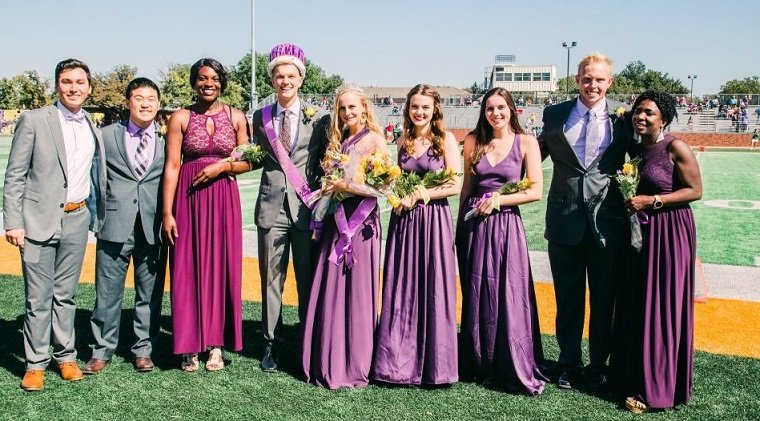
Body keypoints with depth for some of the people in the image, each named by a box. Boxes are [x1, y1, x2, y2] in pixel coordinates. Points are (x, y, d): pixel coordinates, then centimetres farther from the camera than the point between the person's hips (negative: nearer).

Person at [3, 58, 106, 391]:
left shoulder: (93, 130, 11)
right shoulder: (34, 120, -3)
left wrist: (97, 213, 11)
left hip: (77, 218, 4)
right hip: (39, 219, -4)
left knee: (66, 294, 12)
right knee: (38, 297, 1)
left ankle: (65, 356, 22)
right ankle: (35, 363, 12)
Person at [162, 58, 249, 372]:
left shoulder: (236, 117, 6)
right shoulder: (181, 118, 2)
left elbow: (246, 162, 9)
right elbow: (172, 166, -2)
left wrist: (222, 166, -11)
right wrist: (167, 212, -7)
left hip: (224, 198, 1)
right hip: (188, 198, -1)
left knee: (221, 268, 4)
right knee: (188, 269, 1)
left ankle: (216, 344, 14)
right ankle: (189, 346, 12)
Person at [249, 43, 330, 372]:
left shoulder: (318, 116, 3)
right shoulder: (261, 117, 11)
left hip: (307, 206, -2)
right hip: (272, 206, 2)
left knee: (308, 280, 3)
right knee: (271, 279, 5)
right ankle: (272, 344, 17)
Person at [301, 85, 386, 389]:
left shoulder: (375, 141, -4)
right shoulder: (338, 141, 14)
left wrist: (347, 186, -13)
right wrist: (329, 188, 3)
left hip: (361, 222, -6)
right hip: (336, 221, 6)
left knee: (356, 292, -1)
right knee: (329, 292, 6)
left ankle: (355, 366, 9)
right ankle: (328, 362, 15)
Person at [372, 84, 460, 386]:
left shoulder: (446, 139, -2)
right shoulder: (404, 140, 12)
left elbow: (454, 185, -9)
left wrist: (418, 195, -13)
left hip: (434, 220, -4)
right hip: (403, 220, 4)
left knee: (433, 291, 1)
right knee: (400, 291, 6)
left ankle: (435, 363, 13)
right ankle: (399, 359, 17)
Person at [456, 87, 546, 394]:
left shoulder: (526, 142, -2)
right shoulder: (474, 141, 7)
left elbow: (536, 190, -6)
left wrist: (498, 199, -12)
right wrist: (459, 225, 11)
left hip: (507, 226, -3)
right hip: (473, 226, 3)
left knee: (508, 297, -1)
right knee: (476, 296, 8)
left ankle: (515, 370, 12)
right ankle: (480, 365, 22)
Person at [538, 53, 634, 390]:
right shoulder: (555, 115, 5)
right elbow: (539, 153, 13)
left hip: (607, 220, -1)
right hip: (565, 219, 1)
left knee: (603, 299, 11)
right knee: (567, 299, 12)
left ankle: (598, 366, 28)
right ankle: (569, 365, 28)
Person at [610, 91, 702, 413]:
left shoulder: (675, 148, -12)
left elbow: (695, 190, -13)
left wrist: (652, 201, -19)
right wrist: (629, 202, 1)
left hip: (669, 234, -7)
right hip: (640, 232, 7)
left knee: (661, 308, -1)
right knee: (636, 307, 10)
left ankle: (656, 389, 10)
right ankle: (636, 374, 24)